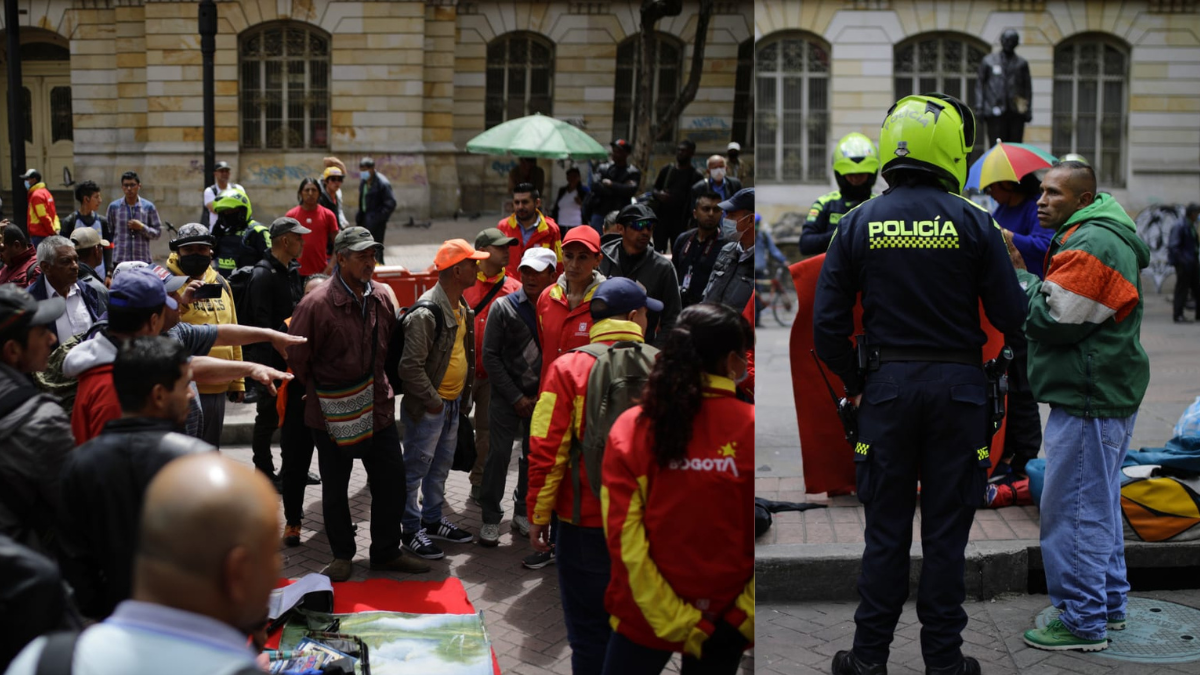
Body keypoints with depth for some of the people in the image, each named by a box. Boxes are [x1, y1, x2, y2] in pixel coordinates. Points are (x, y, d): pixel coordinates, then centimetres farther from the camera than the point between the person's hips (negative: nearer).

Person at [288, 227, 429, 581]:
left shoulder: (380, 299, 2)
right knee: (335, 488, 10)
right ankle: (342, 556, 27)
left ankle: (386, 551, 26)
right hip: (332, 415, -5)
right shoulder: (317, 304, -17)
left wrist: (377, 385, 13)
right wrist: (319, 392, 0)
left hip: (378, 408, 5)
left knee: (392, 481, 9)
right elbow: (297, 357, -9)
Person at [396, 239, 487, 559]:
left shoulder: (461, 307, 7)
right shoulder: (426, 313, -23)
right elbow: (410, 366, -23)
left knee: (441, 466, 20)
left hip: (454, 402, 9)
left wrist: (463, 396, 15)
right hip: (427, 407, -9)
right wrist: (432, 400, -16)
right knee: (416, 468, 4)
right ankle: (412, 530, 13)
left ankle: (433, 520, 34)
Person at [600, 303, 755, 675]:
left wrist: (680, 624, -8)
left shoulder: (631, 427, -8)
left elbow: (624, 537, -11)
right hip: (726, 623, 0)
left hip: (645, 616, 0)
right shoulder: (751, 428, -12)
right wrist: (744, 617, -2)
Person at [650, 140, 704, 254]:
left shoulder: (695, 176, 2)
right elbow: (654, 190, 17)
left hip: (681, 223, -3)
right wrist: (658, 194, -7)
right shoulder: (667, 169, 11)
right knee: (658, 250, 0)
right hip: (661, 218, 3)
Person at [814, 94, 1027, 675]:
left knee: (885, 528, 10)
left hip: (888, 386, 1)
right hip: (957, 386, -1)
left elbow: (827, 324, -2)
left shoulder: (858, 224, -1)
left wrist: (854, 383, 11)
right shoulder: (972, 222, -7)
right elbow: (1010, 315, -6)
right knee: (946, 529, 7)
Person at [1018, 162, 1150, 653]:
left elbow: (1054, 318, -20)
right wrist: (1021, 277, 2)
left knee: (1073, 511, -5)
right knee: (1097, 505, 20)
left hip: (1089, 399, -11)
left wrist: (1014, 277, -7)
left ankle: (1083, 623, 1)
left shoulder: (1091, 245, -18)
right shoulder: (1104, 236, 17)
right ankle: (1109, 606, 32)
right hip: (1106, 392, 11)